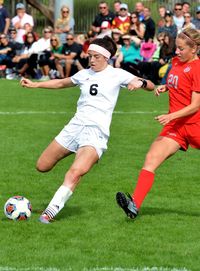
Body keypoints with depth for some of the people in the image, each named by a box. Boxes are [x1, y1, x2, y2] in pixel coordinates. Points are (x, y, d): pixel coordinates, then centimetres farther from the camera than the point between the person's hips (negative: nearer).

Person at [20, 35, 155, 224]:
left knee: (76, 172, -29)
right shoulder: (84, 74, 15)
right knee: (42, 166, 5)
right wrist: (35, 84, 27)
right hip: (76, 125, 6)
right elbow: (61, 83, 33)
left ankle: (51, 210, -27)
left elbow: (151, 86, 2)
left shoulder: (117, 75, 2)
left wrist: (140, 82, -21)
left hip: (96, 132, -6)